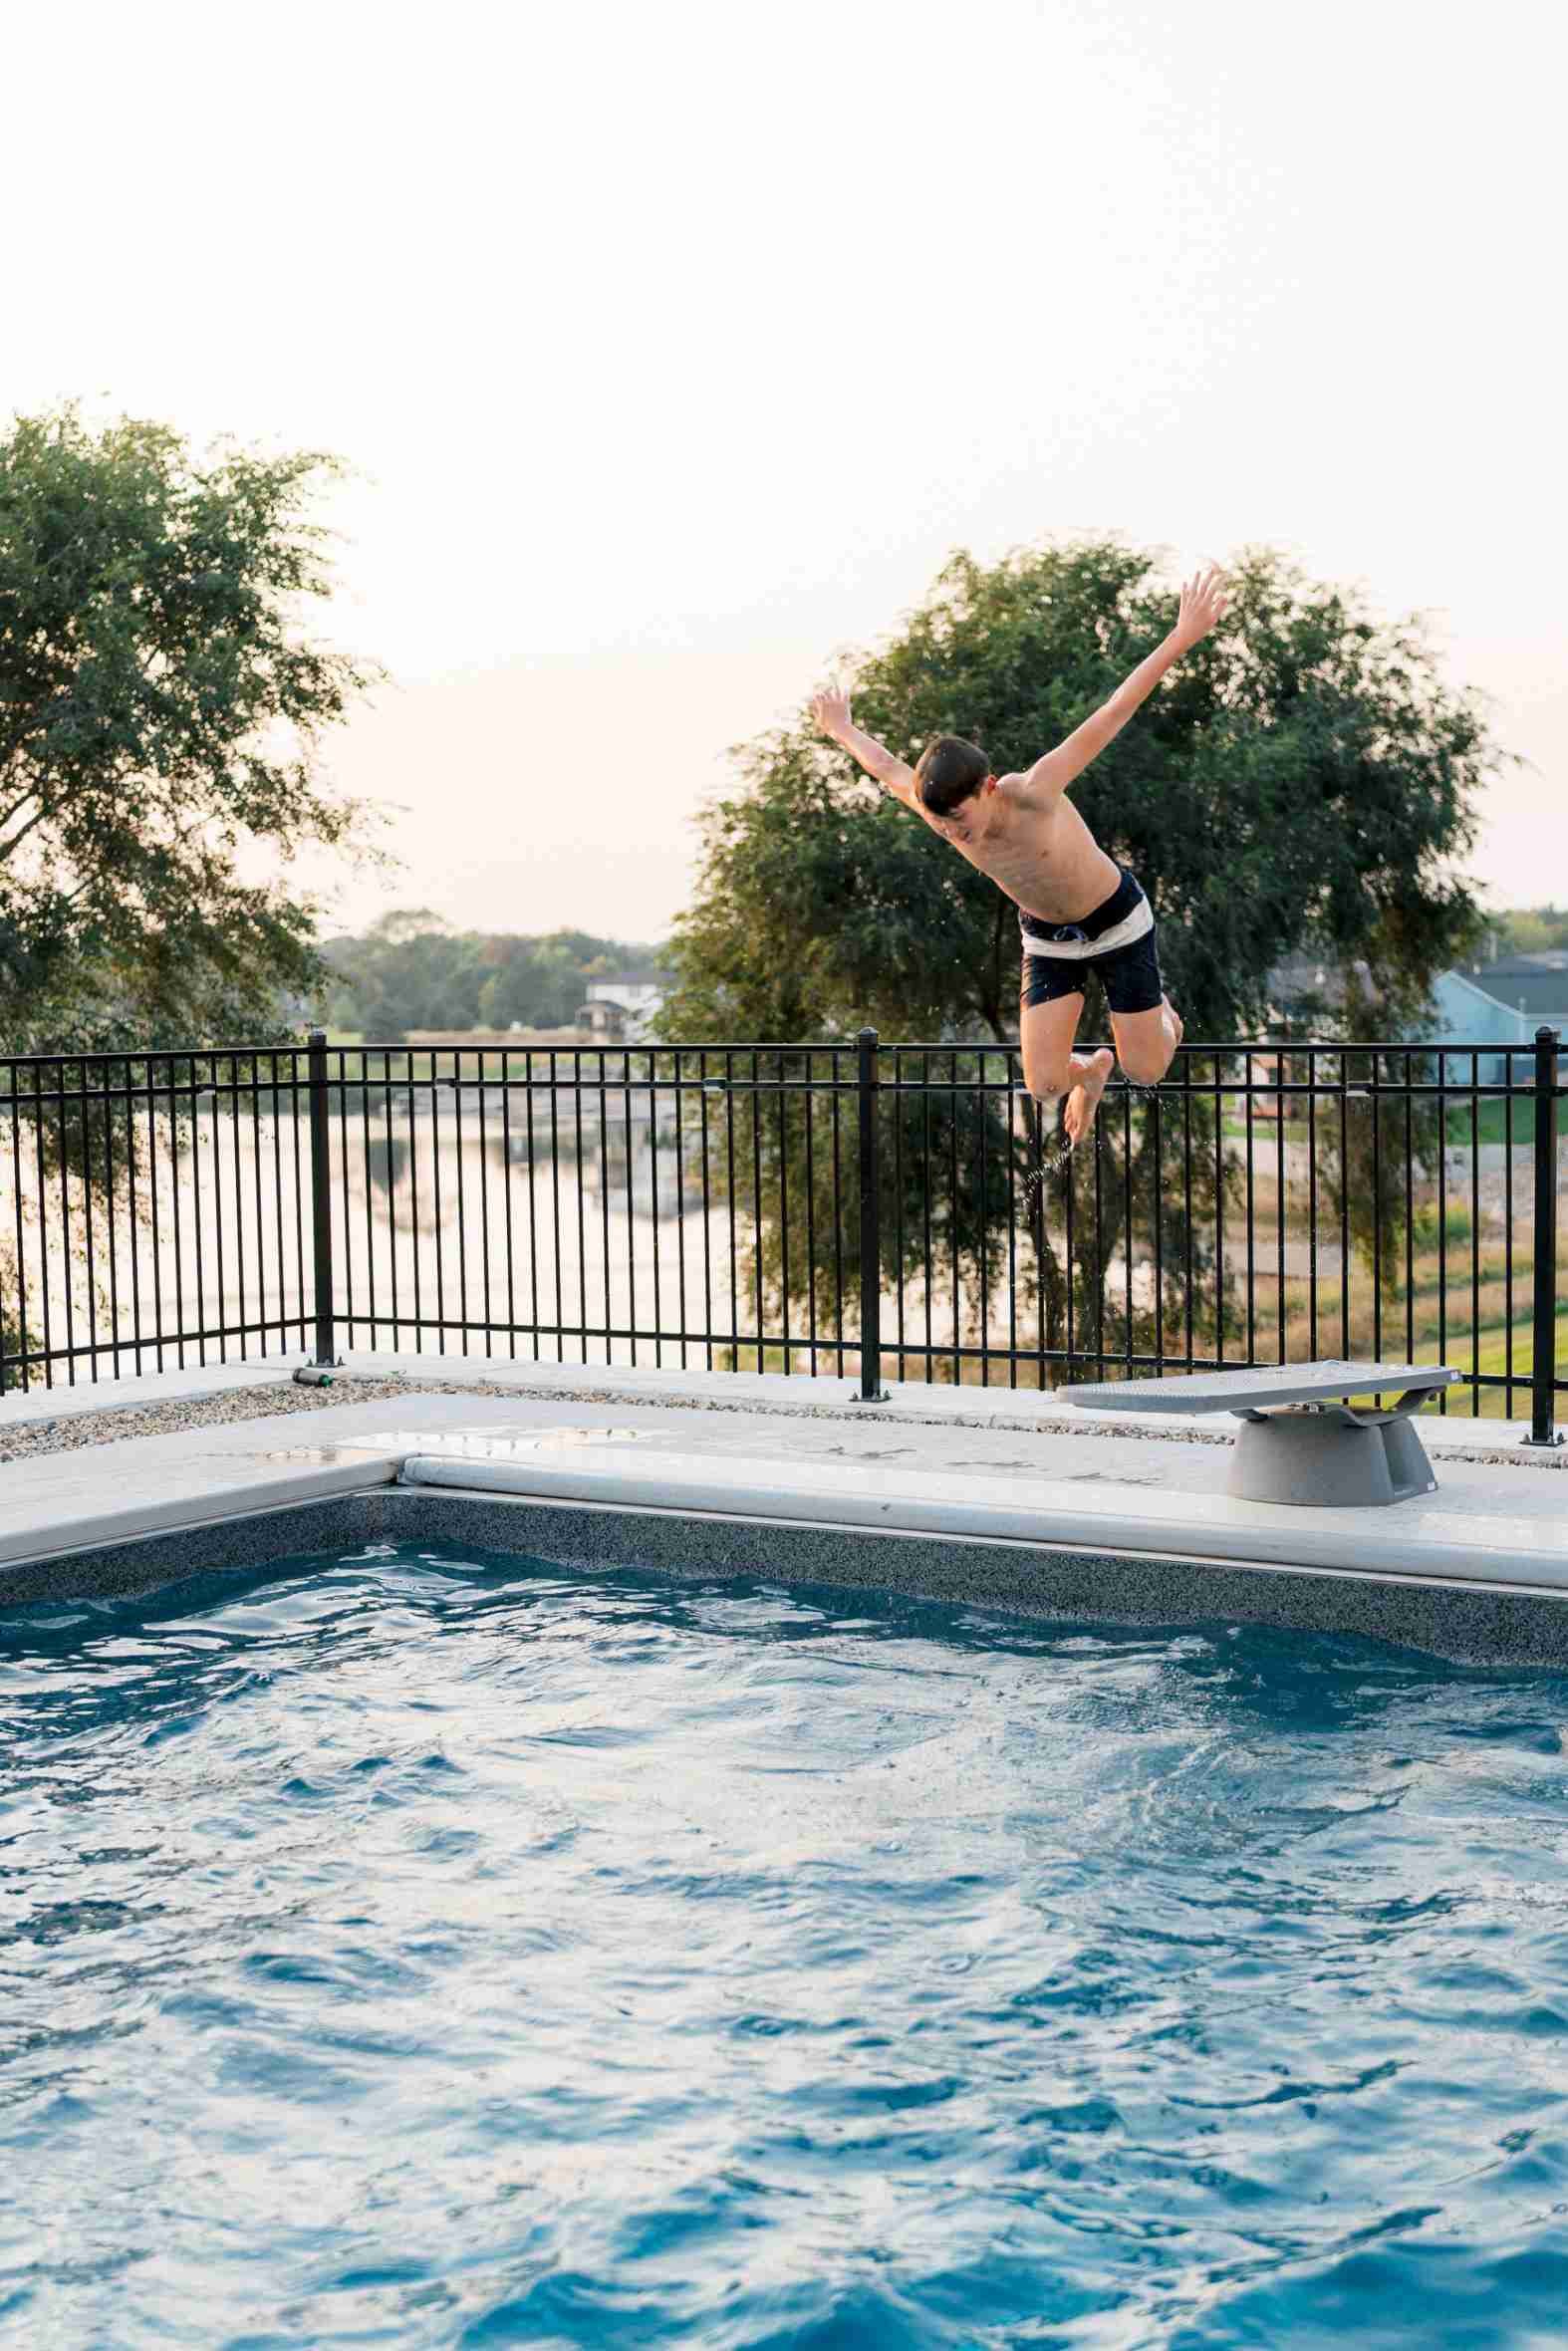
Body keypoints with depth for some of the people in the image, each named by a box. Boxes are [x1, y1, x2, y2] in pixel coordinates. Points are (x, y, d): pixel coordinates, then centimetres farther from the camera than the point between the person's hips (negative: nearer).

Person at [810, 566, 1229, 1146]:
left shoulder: (1032, 794, -37)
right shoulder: (940, 810, -22)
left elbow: (1111, 716, -39)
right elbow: (887, 766, 0)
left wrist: (1182, 636, -40)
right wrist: (842, 731, 20)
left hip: (1116, 920, -4)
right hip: (1047, 939, 4)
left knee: (1147, 1072, 1)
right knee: (1042, 1086, -5)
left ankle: (1159, 1010, 39)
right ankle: (1092, 1069, 33)